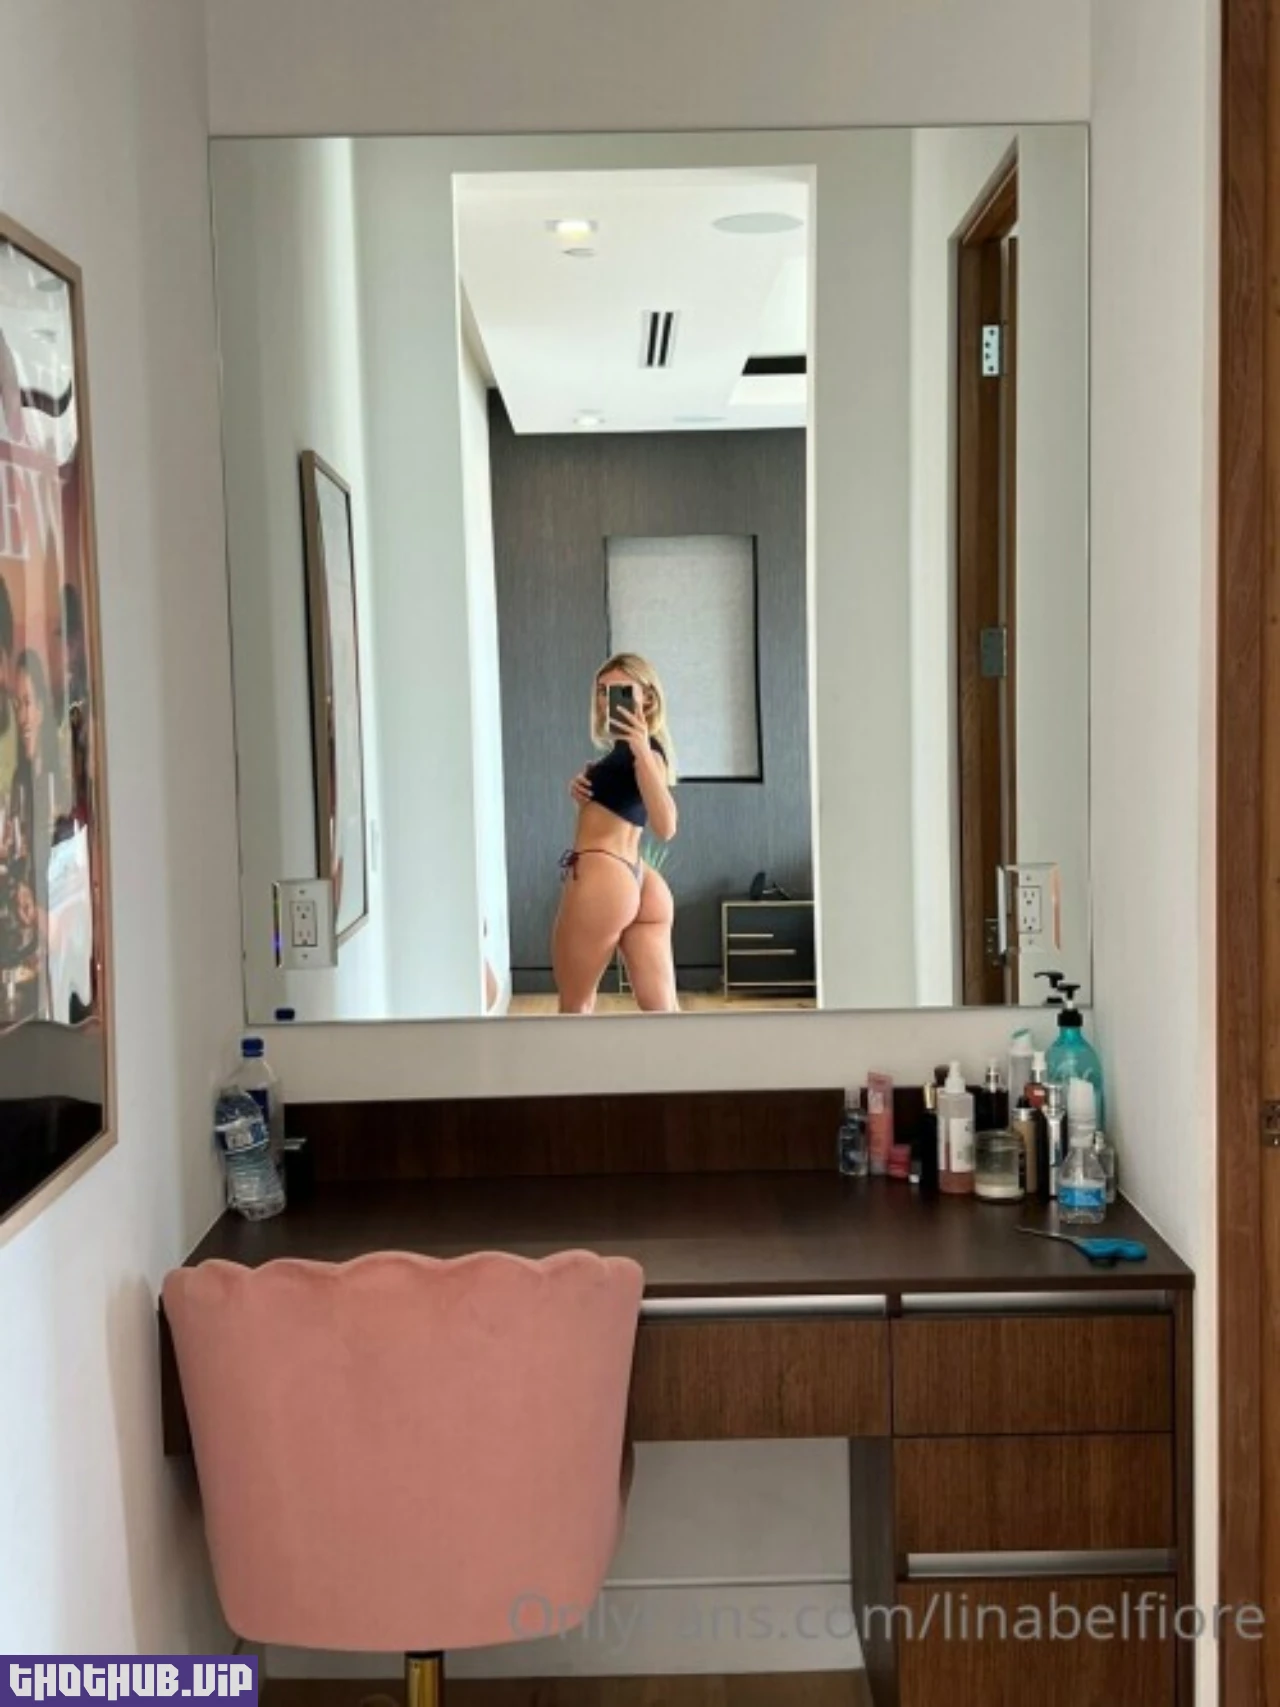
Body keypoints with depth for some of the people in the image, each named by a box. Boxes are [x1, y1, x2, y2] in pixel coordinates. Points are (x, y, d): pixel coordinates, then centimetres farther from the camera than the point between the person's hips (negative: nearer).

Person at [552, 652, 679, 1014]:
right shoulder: (623, 752, 19)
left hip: (601, 878, -9)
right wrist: (583, 793, 8)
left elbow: (665, 827, -24)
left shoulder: (645, 749, -10)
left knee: (574, 1007, 5)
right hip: (637, 882, 9)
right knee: (661, 1007, 4)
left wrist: (643, 752, -32)